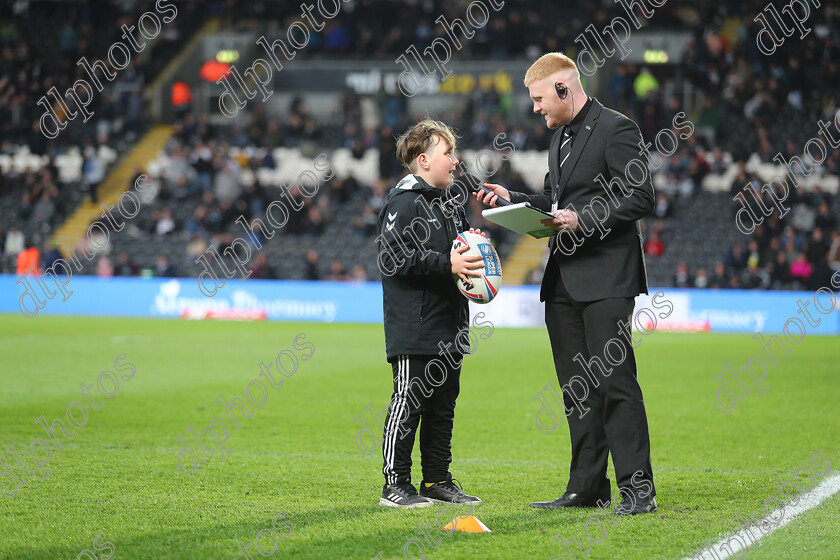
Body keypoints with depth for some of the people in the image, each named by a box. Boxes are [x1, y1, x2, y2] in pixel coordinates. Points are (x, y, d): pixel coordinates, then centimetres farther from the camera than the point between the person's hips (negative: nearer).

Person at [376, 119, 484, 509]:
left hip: (448, 330, 9)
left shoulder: (450, 207, 19)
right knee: (409, 403, -7)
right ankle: (395, 484, -2)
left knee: (443, 406, 13)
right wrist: (446, 264, -23)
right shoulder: (403, 203, -11)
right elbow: (394, 257, -20)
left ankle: (437, 480, 20)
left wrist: (475, 253, 8)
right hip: (414, 333, -9)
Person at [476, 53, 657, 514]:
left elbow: (641, 198, -14)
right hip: (564, 281, 9)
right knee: (577, 388, 9)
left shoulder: (615, 129, -8)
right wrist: (513, 199, 10)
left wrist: (584, 219, -20)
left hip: (605, 278, -9)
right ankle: (587, 488, 14)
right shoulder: (560, 137, 19)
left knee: (615, 381, -10)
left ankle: (637, 487, -8)